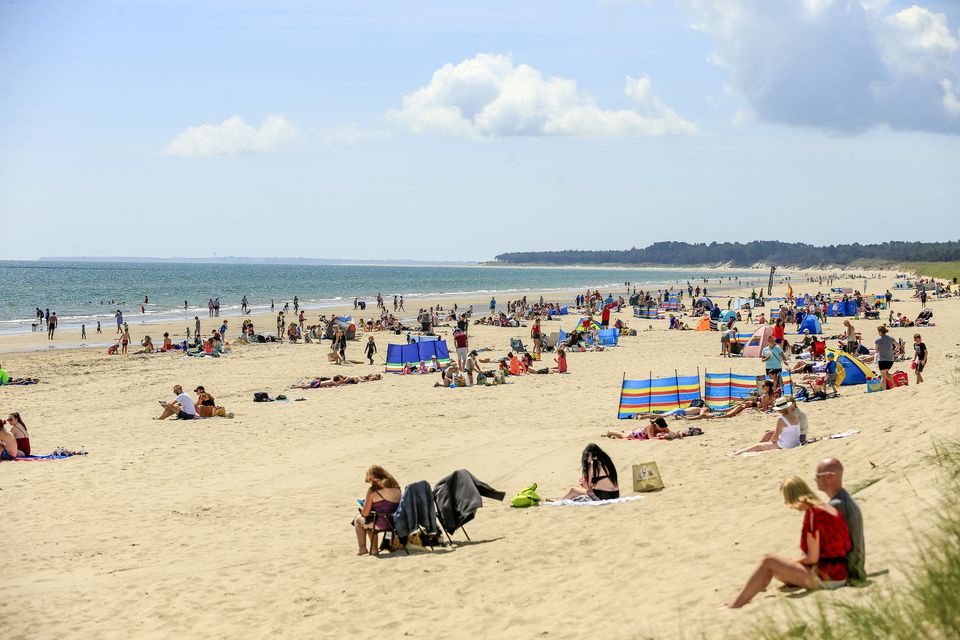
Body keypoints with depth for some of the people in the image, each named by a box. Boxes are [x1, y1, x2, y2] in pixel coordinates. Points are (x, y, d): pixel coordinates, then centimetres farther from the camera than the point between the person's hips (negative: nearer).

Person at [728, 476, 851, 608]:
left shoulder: (812, 513, -16)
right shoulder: (829, 509, 12)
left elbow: (812, 557, -16)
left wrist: (794, 562, 3)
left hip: (825, 579, -9)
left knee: (767, 562, -5)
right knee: (772, 570, 18)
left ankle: (734, 608, -1)